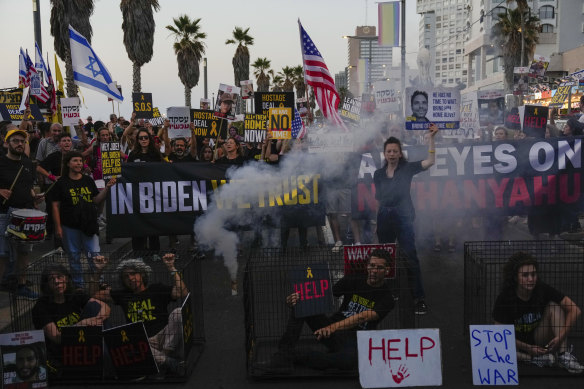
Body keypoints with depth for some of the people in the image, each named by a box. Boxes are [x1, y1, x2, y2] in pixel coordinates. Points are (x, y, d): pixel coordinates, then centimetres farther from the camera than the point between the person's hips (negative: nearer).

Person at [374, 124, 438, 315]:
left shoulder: (407, 168, 1)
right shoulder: (378, 174, 11)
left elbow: (430, 161, -10)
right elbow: (378, 200, 13)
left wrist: (431, 137, -17)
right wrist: (376, 222, 8)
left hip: (403, 217, -4)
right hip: (384, 218, 4)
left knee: (411, 258, -9)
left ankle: (419, 299, -5)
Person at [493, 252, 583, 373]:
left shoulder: (542, 289, -15)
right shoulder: (504, 298, -19)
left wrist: (560, 337, -24)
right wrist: (529, 348, -21)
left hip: (539, 339, 2)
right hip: (517, 344, -2)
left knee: (554, 306, -19)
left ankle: (563, 355, -24)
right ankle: (538, 359, -23)